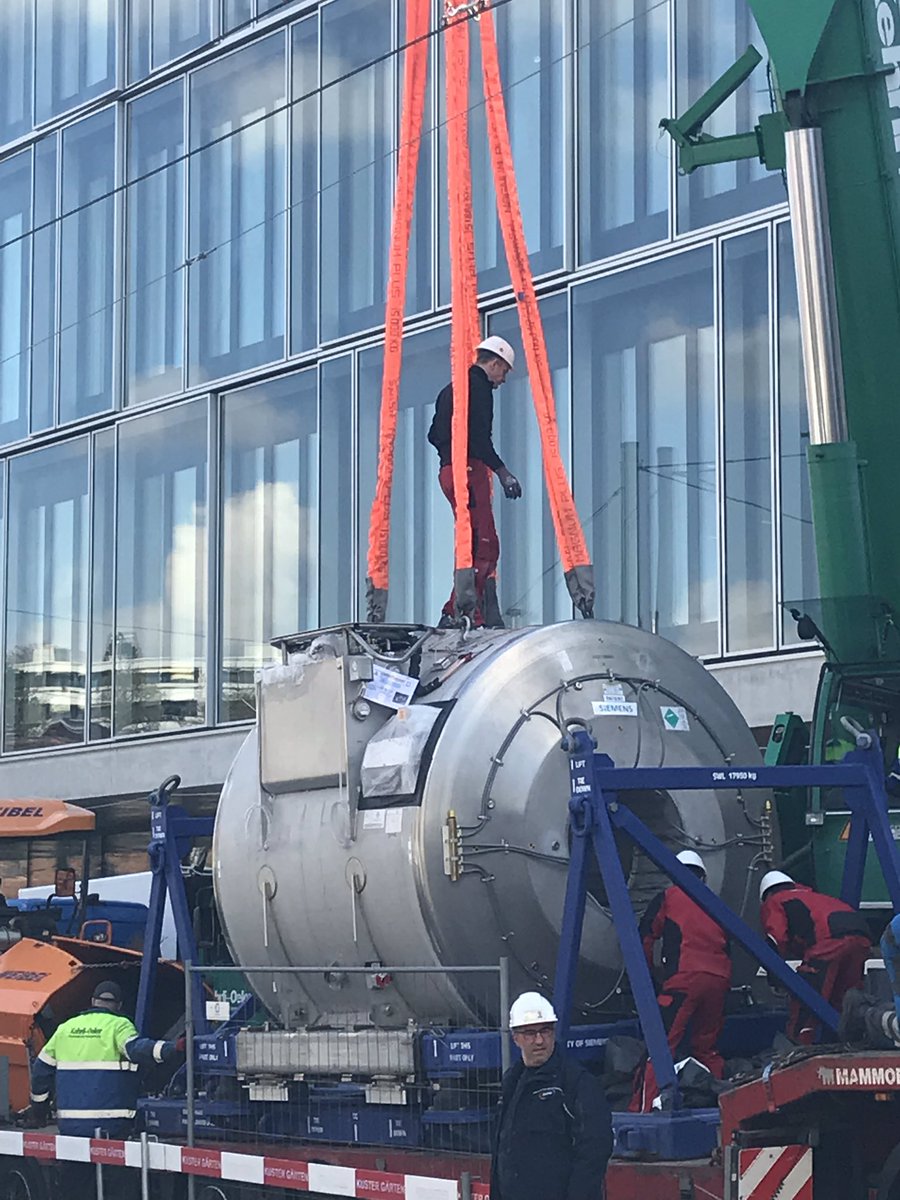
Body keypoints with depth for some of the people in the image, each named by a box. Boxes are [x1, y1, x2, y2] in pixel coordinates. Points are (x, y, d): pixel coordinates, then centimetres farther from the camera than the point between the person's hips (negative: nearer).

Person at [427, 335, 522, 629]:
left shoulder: (451, 389, 22)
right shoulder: (478, 385, -7)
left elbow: (435, 435, 24)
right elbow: (478, 436, -19)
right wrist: (502, 471, -17)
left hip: (449, 470, 10)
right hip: (470, 470, -10)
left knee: (477, 545, 12)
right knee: (484, 545, -13)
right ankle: (457, 613, -21)